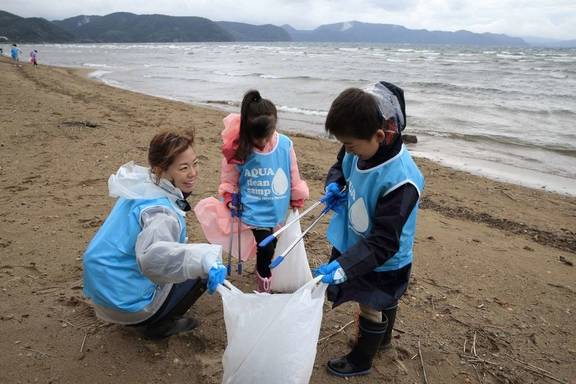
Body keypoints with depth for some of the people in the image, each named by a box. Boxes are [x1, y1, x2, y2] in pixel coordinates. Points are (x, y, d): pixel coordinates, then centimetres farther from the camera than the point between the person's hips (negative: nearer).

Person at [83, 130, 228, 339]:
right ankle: (158, 325, 10)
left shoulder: (141, 183, -4)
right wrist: (204, 261, -61)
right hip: (126, 303, -8)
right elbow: (152, 255, -50)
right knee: (203, 270, 0)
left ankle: (144, 319, 22)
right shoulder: (160, 211, -31)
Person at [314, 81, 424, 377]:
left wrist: (342, 267, -43)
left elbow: (383, 243, -35)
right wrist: (333, 186, -12)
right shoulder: (360, 150, -15)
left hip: (383, 262, -7)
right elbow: (340, 167, 9)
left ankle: (361, 361, 44)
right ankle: (383, 338, 60)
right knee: (383, 302, 31)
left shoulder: (400, 181, -38)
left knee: (371, 309, 17)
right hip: (356, 245, 7)